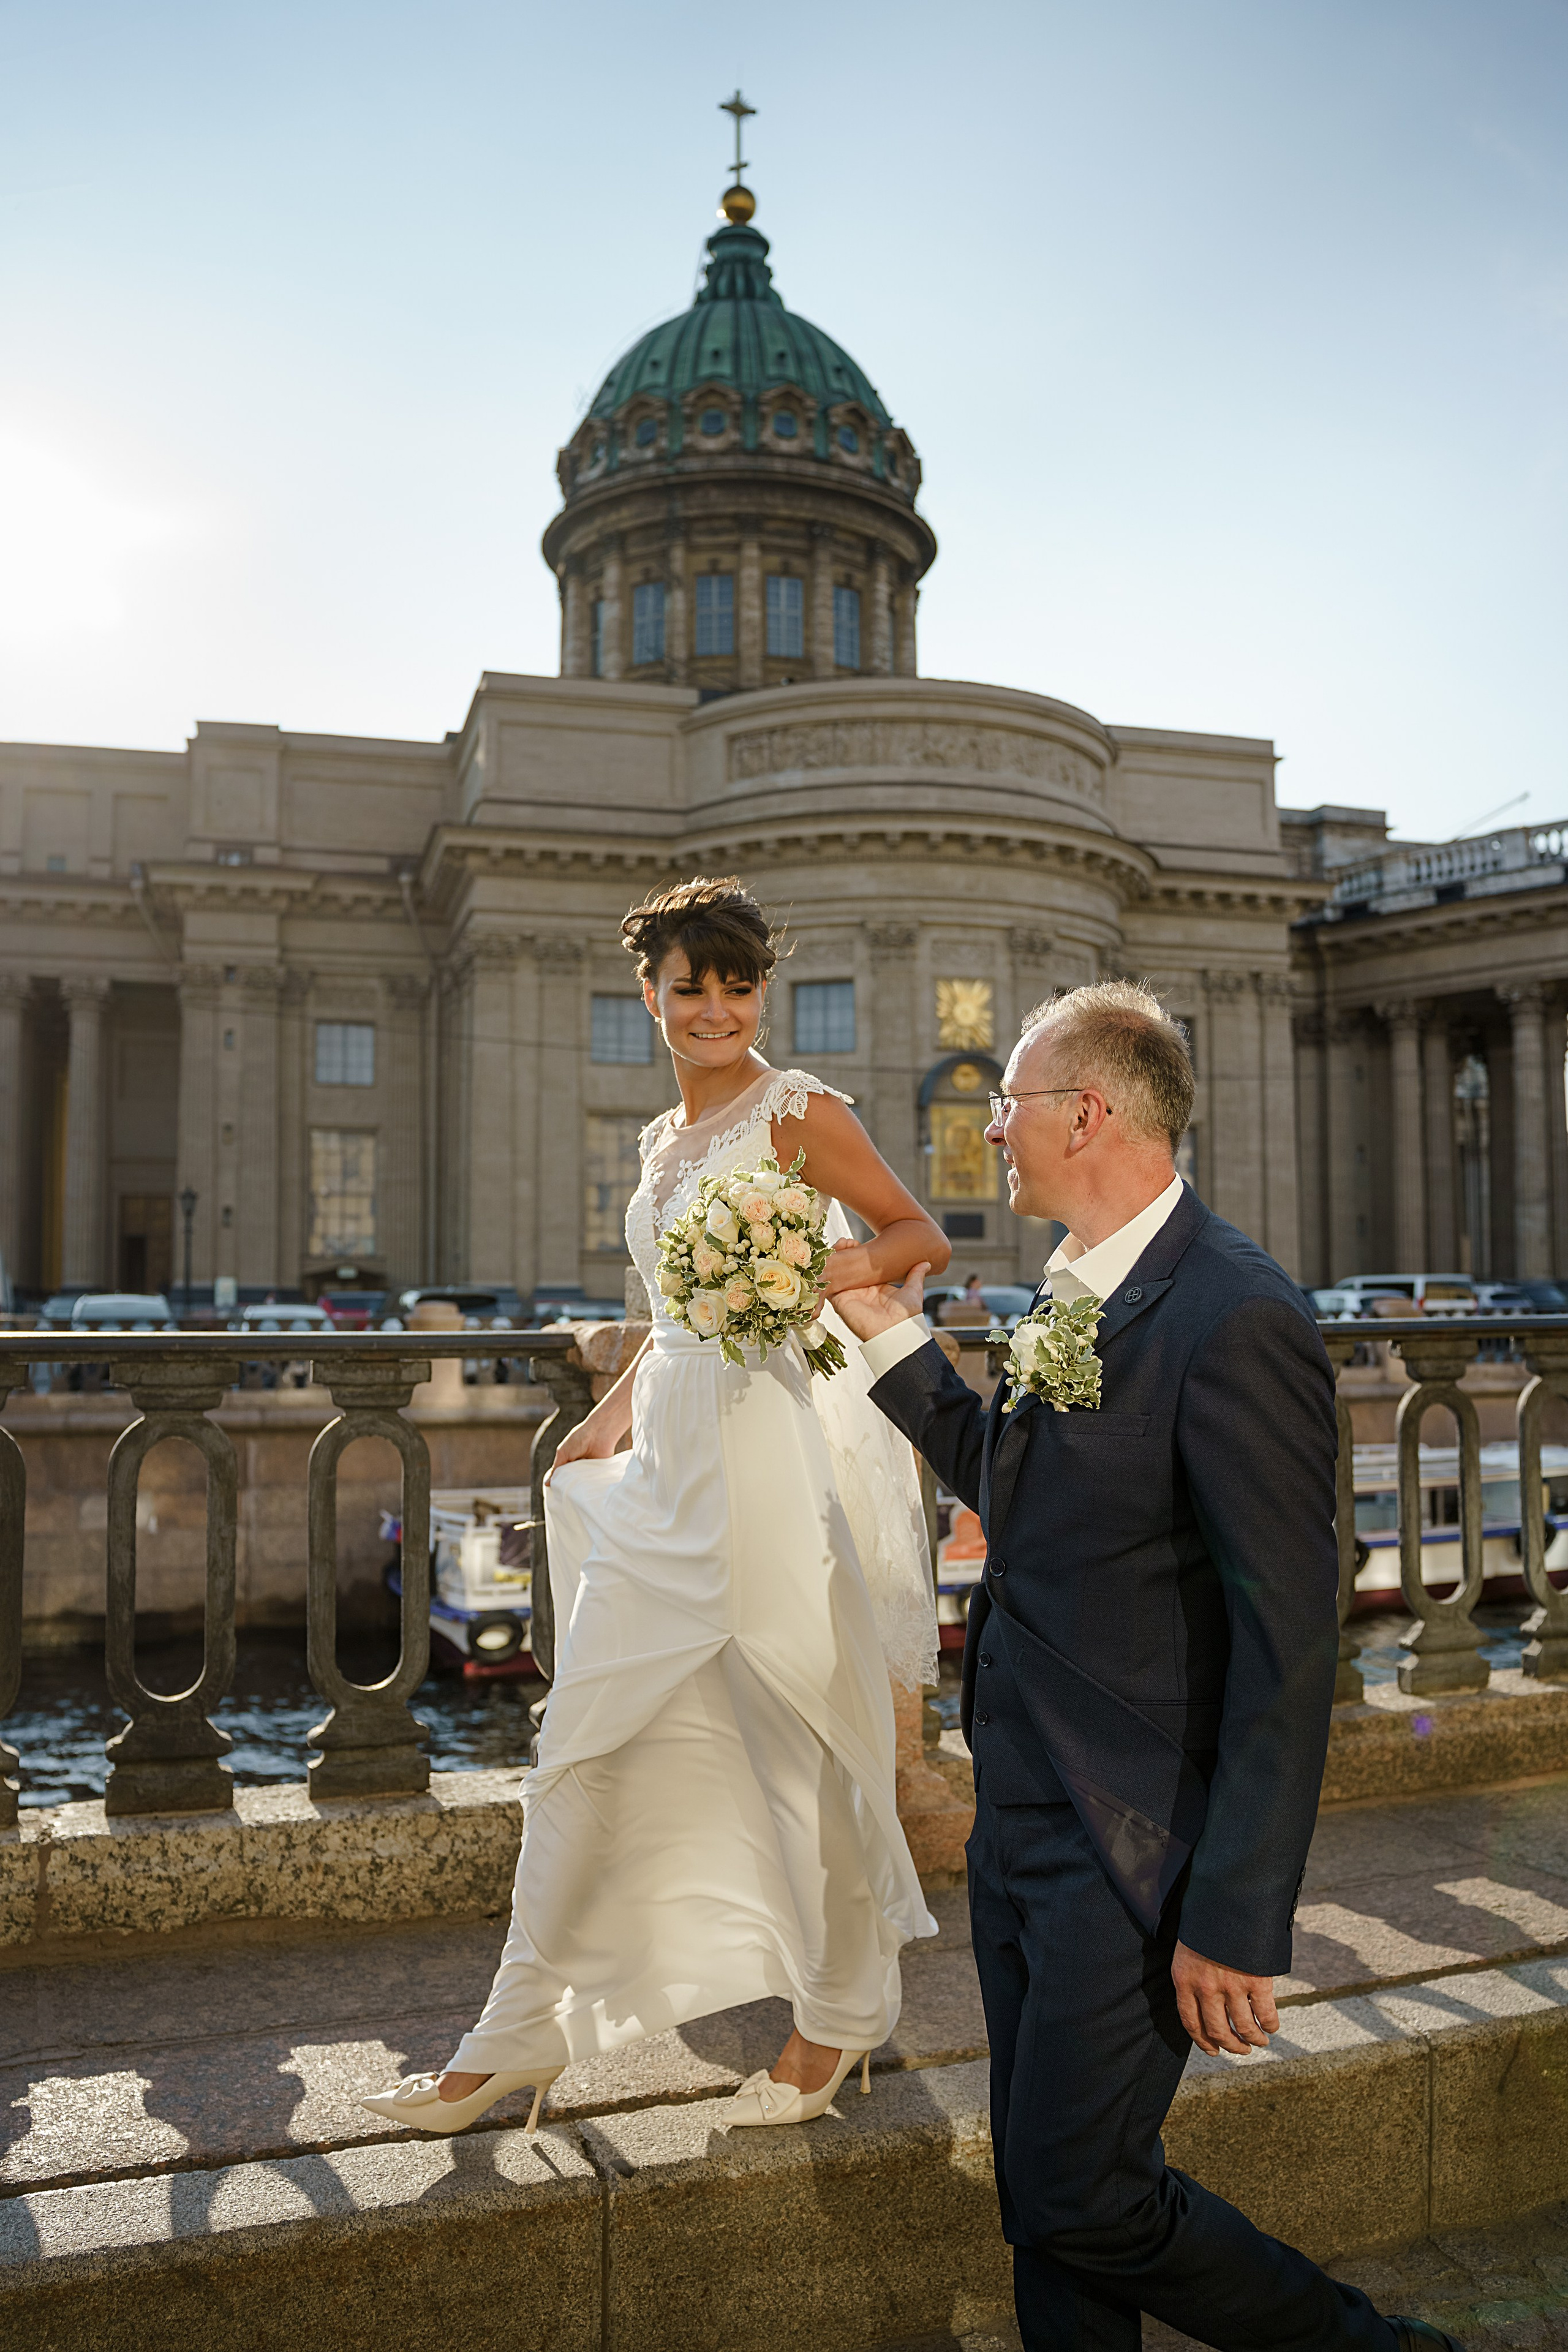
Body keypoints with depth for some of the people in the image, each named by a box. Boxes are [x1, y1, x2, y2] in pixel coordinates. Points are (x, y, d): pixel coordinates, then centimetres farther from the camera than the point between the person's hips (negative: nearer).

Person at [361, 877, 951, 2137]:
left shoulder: (799, 1111, -4)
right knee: (591, 1739, 7)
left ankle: (845, 2010, 29)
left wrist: (835, 1268, -22)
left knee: (803, 1737, 6)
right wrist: (613, 1415, 18)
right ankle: (523, 2032, 20)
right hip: (669, 1463, 7)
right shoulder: (665, 1141, 17)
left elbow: (922, 1235, -3)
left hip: (777, 1453, -7)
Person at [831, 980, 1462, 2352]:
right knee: (1043, 2196, 18)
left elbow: (1290, 1649, -22)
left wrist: (1237, 1920, -20)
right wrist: (894, 1338, 13)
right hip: (1025, 1827, 9)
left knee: (1083, 2202, 1)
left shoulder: (1235, 1319, -21)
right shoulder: (1082, 1295, 7)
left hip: (1134, 1852, -8)